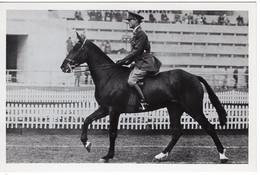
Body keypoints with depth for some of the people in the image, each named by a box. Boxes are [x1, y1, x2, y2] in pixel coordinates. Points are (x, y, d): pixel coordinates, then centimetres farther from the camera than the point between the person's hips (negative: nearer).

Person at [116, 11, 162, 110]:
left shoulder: (140, 33, -14)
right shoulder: (136, 33, 17)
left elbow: (137, 51, -19)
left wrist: (123, 61, -16)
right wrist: (127, 62, 10)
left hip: (144, 63, -11)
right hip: (141, 62, 11)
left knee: (131, 81, -21)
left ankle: (143, 102, -19)